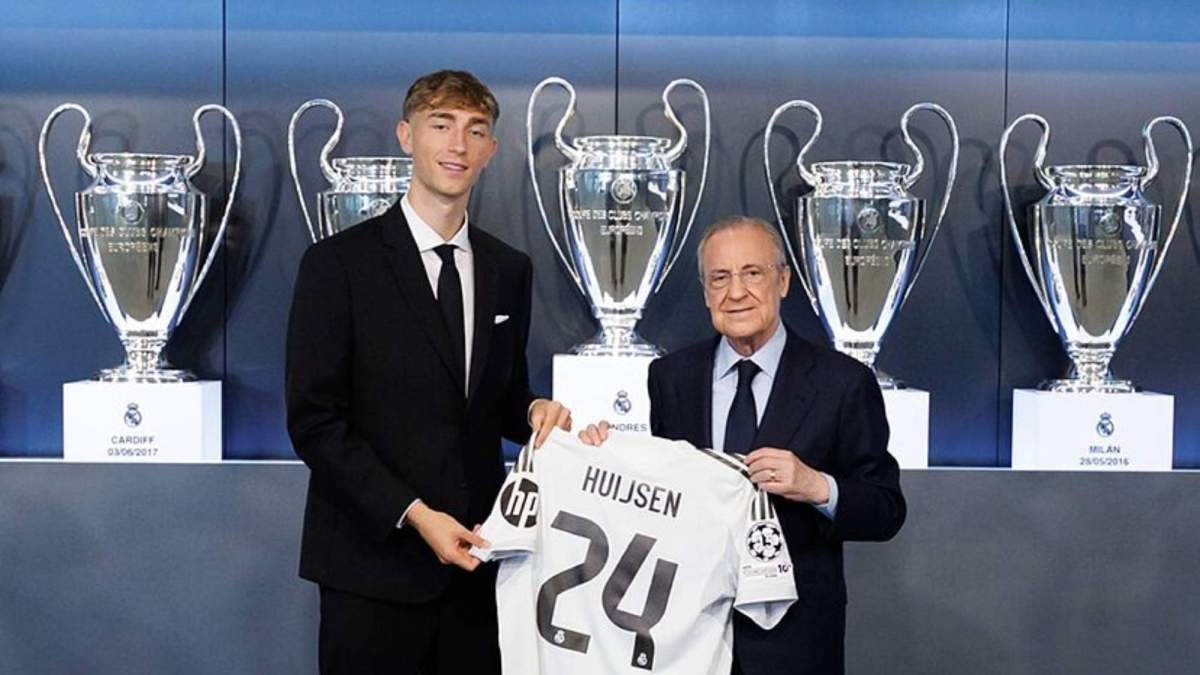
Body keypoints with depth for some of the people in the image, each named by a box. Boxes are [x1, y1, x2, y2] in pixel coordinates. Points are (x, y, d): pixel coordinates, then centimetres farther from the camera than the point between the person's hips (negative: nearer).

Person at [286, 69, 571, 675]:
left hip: (473, 558, 4)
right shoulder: (338, 263, -5)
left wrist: (535, 411, -4)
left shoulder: (509, 271, 10)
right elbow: (314, 421, -9)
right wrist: (414, 515, -15)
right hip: (375, 564, -4)